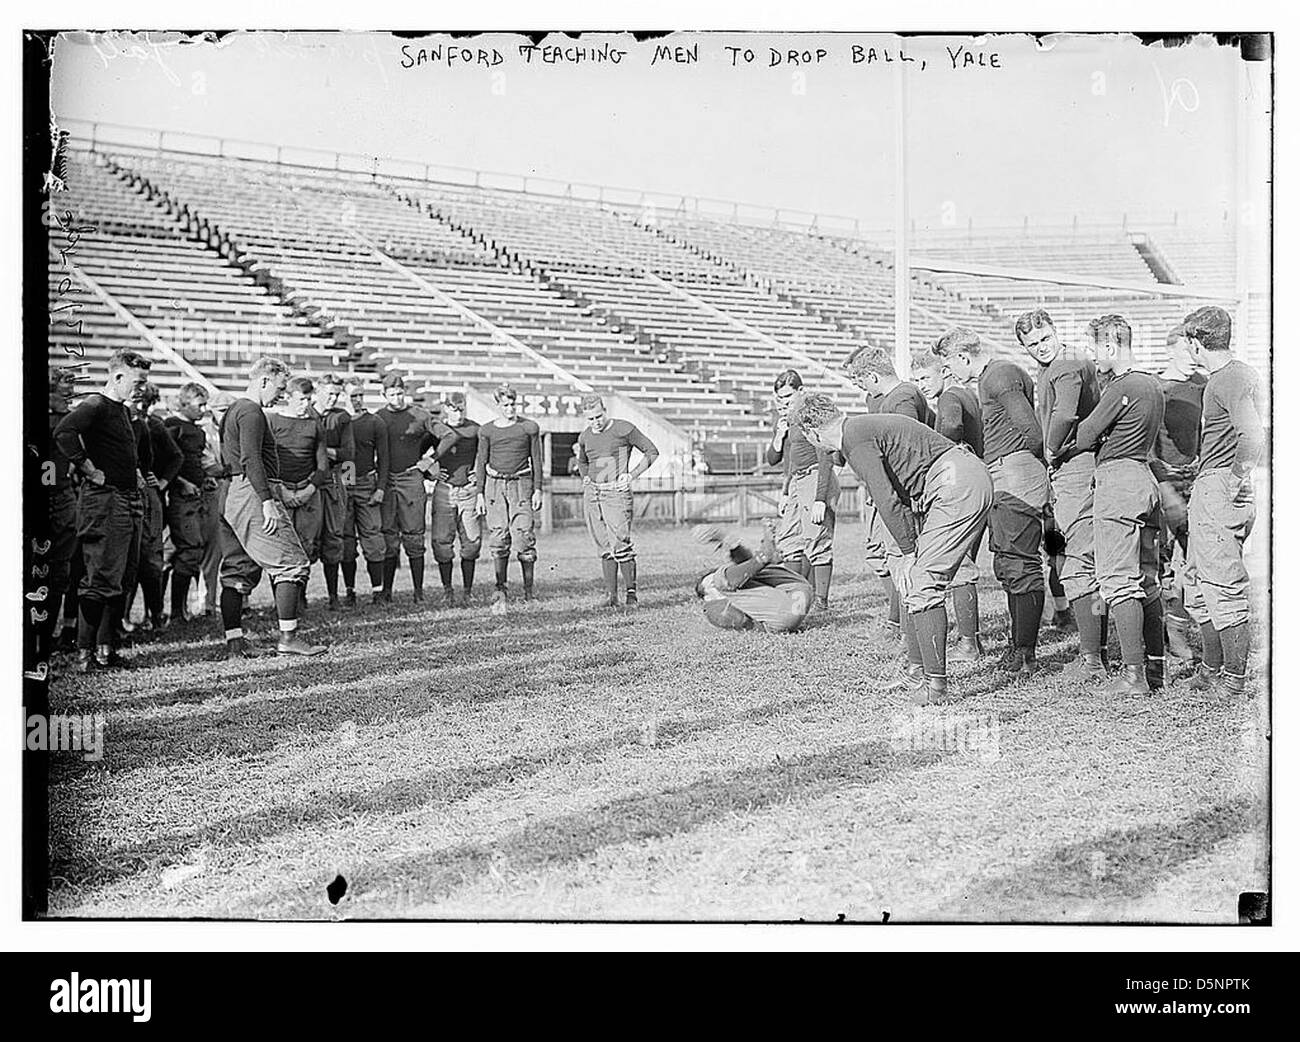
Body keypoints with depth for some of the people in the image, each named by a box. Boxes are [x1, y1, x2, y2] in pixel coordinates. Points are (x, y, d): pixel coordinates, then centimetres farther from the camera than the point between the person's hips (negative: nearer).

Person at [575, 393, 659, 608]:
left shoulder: (624, 429, -3)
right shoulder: (585, 436, 13)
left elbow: (652, 452, 2)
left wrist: (632, 475, -6)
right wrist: (586, 478, 15)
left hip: (616, 492, -5)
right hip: (592, 494, 5)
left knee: (621, 545, -12)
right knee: (605, 548, 5)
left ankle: (631, 592, -4)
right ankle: (611, 594, 7)